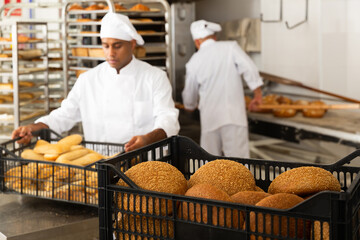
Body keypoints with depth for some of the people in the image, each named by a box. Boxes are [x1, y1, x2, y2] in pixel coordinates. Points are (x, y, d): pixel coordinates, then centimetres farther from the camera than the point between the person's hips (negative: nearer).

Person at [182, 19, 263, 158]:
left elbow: (189, 94, 16)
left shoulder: (194, 62, 6)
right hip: (234, 115, -2)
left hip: (210, 117, 2)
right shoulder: (230, 47, 0)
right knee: (238, 157, -3)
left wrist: (190, 106, 37)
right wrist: (258, 95, 1)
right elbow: (249, 69, -10)